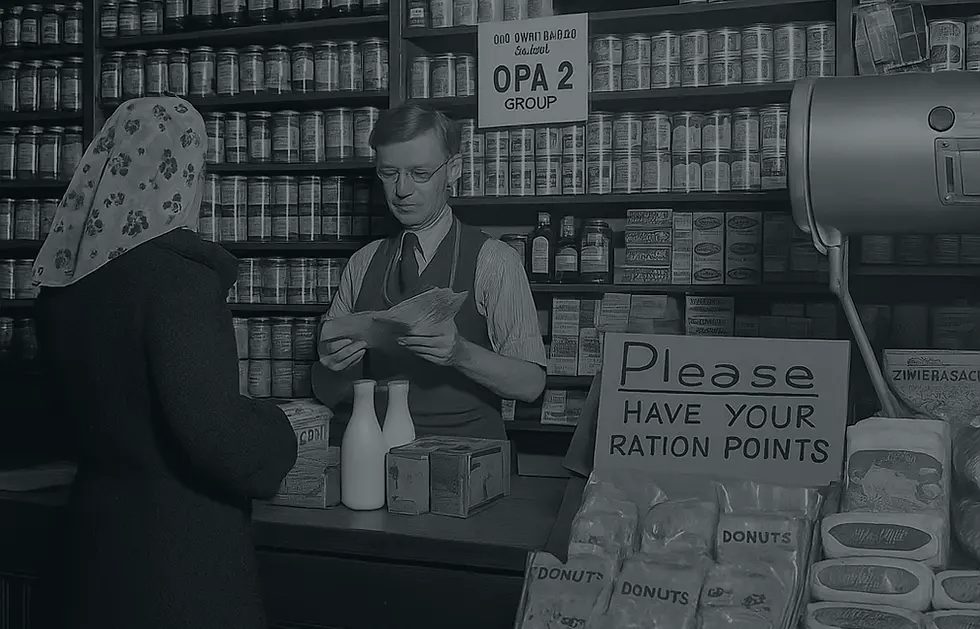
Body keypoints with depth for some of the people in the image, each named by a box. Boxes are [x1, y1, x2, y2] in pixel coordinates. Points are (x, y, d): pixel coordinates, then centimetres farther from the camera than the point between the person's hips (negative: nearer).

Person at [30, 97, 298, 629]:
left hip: (93, 534, 7)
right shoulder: (178, 280, -21)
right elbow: (214, 431, -26)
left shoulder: (61, 281, 2)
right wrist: (275, 432, -6)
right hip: (182, 551, -7)